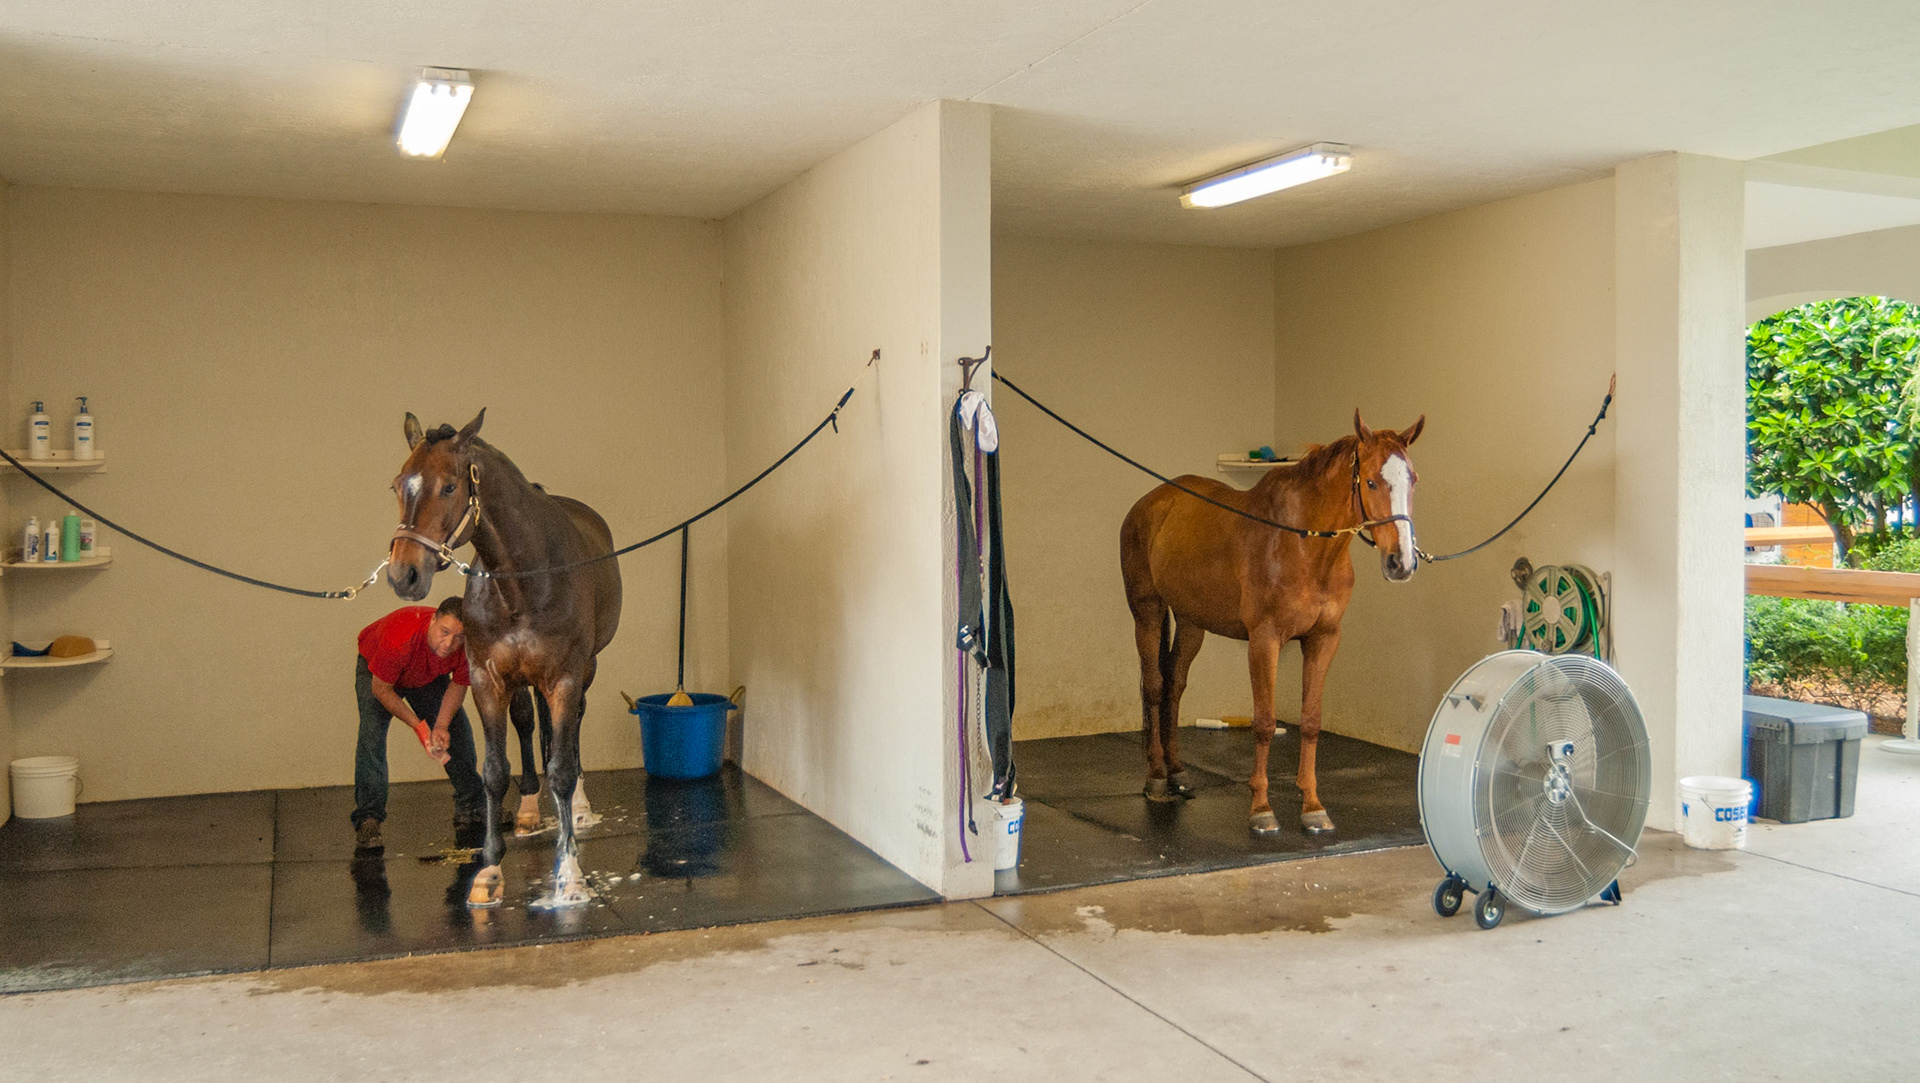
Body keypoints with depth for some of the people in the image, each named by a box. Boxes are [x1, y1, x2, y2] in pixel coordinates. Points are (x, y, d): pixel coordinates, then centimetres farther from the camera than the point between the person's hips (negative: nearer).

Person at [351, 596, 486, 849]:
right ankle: (367, 821, -18)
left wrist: (441, 726, -24)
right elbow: (381, 688, -30)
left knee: (459, 731, -1)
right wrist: (419, 726, -31)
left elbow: (458, 685, -12)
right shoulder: (399, 639, -45)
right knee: (372, 735, -23)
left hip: (428, 677, 4)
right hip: (376, 671, -4)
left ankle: (470, 809, 17)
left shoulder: (467, 647, -32)